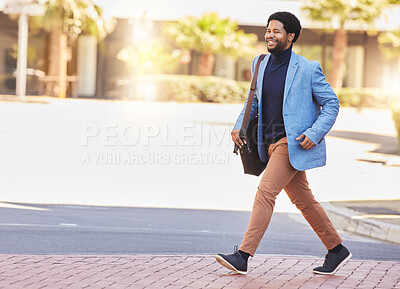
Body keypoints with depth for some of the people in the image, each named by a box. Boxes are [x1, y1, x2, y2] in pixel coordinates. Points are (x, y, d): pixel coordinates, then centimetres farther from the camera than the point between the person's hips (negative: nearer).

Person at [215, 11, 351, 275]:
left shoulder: (307, 69, -7)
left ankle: (243, 256, -18)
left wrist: (314, 134, -16)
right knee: (303, 200, 13)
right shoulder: (260, 64, 10)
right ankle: (337, 250, 25)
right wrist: (239, 125, 7)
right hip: (272, 144, 7)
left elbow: (331, 104, -3)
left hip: (294, 142, -7)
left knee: (266, 191, -17)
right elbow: (254, 99, 23)